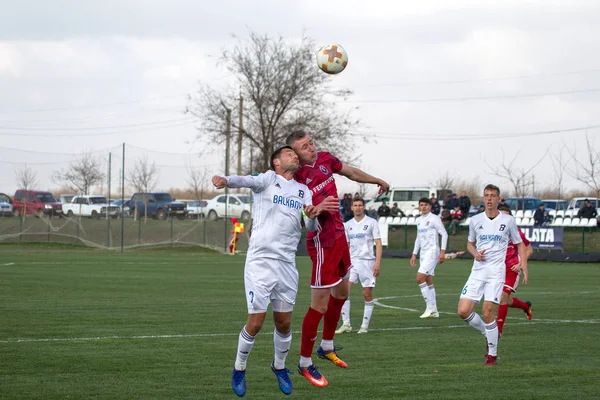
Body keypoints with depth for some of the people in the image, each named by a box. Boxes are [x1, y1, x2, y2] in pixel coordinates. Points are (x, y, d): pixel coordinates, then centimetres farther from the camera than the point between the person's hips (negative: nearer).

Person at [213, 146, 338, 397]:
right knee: (255, 323, -5)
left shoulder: (304, 191, 13)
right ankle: (239, 369, 15)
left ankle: (279, 367, 32)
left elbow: (312, 228, 4)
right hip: (260, 261, -4)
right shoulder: (269, 179, -1)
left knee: (284, 323, 9)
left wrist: (313, 216, -21)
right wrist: (226, 180, -44)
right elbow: (248, 181, -22)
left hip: (287, 264, 4)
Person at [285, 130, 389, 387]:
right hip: (322, 243, -9)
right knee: (319, 305, -6)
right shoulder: (297, 177, -21)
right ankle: (305, 364, 8)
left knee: (341, 293, 22)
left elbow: (351, 172, 19)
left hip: (339, 236, 9)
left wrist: (377, 181, 32)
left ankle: (326, 347, 40)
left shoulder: (325, 159, 0)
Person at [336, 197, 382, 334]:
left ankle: (365, 325, 8)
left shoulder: (371, 223, 0)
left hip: (367, 261, -3)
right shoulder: (348, 225, 12)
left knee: (367, 294, -1)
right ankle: (346, 324, -8)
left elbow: (378, 243, -3)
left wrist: (377, 262, -13)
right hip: (352, 261, 3)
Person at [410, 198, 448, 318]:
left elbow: (444, 234, -10)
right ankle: (434, 311, 10)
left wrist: (442, 252, -16)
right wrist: (414, 254, 20)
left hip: (432, 251, -8)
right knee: (428, 281, 7)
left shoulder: (434, 219, -8)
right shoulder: (419, 220, 16)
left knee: (420, 278, -17)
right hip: (423, 253, 8)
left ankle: (430, 307, -13)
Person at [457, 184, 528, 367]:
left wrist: (523, 265, -5)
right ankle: (488, 334, 19)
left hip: (496, 273, -4)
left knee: (488, 313, -12)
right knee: (463, 311, -8)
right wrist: (475, 253, -2)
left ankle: (492, 354, 3)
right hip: (477, 272, 4)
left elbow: (520, 244, 10)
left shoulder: (508, 220, 1)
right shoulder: (475, 220, 8)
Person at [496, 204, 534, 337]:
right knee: (507, 301, 12)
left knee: (503, 297, -17)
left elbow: (529, 250, 3)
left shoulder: (515, 231, -7)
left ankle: (499, 330, -11)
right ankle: (526, 306, 46)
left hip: (512, 268, -4)